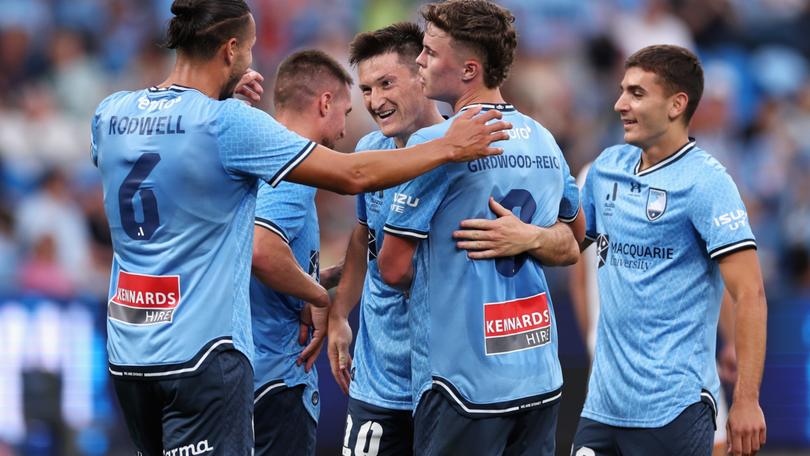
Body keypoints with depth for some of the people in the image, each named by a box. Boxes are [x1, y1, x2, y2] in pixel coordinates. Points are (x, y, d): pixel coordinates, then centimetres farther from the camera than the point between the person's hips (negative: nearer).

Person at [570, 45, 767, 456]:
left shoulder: (705, 182, -10)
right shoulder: (607, 167, 10)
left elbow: (749, 295, -14)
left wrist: (746, 402, -20)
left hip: (671, 407, -6)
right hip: (604, 402, 6)